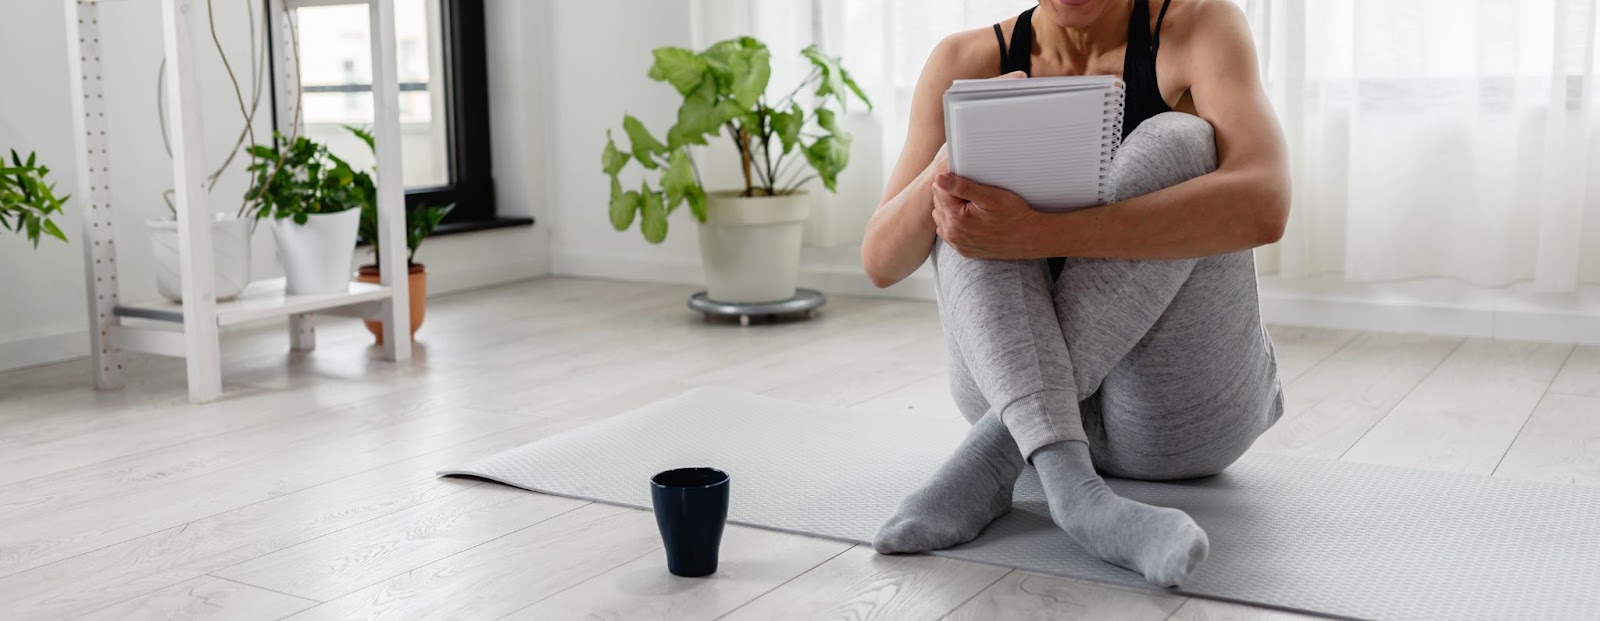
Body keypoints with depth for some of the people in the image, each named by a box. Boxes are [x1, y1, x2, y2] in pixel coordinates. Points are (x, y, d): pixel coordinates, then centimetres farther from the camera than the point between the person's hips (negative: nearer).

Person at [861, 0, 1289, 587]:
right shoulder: (969, 63, 1)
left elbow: (1263, 207, -26)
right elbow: (881, 264, -3)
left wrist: (1038, 235, -34)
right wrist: (950, 162, -25)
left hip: (1183, 412, -2)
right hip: (1013, 389, 3)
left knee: (1178, 144, -23)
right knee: (973, 203, -19)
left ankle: (987, 461, -28)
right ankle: (1070, 483, -38)